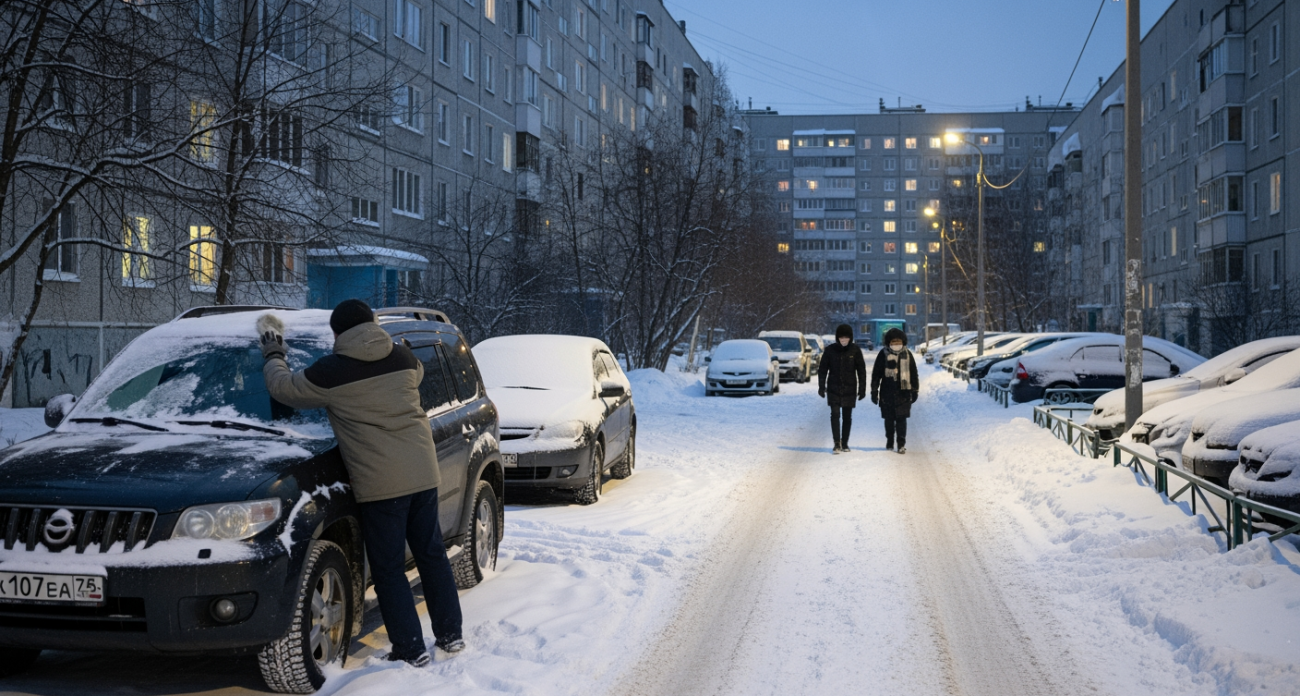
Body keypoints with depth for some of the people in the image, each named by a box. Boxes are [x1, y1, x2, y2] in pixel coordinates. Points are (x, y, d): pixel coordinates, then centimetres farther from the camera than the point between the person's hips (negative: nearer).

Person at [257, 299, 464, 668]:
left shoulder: (332, 372, -8)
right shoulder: (403, 357, 6)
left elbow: (283, 388, 5)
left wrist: (273, 355, 24)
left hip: (379, 484, -5)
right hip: (424, 474, 5)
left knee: (389, 570, 6)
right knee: (432, 554, 17)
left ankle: (411, 650, 8)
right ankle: (451, 635, 24)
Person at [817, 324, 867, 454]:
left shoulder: (855, 350, -3)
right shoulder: (830, 349, -4)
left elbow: (861, 370, 2)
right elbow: (822, 369, 2)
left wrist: (862, 388, -1)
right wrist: (821, 387, -1)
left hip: (849, 389, 1)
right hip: (834, 389, -1)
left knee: (847, 416, 8)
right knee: (835, 415, -10)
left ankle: (845, 443, 21)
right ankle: (837, 444, -9)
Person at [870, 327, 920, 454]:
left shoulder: (907, 354, 4)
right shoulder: (883, 354, -1)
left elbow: (913, 374, 12)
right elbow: (876, 374, 3)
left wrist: (915, 391, 11)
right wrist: (874, 391, 1)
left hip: (903, 393, 0)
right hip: (887, 393, 0)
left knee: (901, 419, -2)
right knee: (889, 419, 9)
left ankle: (902, 444, 2)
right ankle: (889, 441, 25)